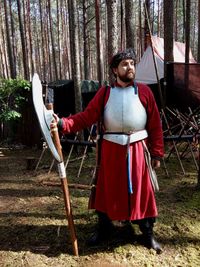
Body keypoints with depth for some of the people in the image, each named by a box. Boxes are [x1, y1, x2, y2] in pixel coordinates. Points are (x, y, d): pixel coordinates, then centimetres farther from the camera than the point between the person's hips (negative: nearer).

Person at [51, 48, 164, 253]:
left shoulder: (144, 91, 2)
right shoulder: (104, 93, 3)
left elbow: (155, 125, 2)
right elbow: (86, 117, -5)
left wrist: (157, 153, -1)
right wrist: (63, 123, -21)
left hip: (139, 149, 0)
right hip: (111, 150, 1)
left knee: (142, 191, 8)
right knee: (107, 189, 12)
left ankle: (148, 234, 28)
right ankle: (103, 228, 34)